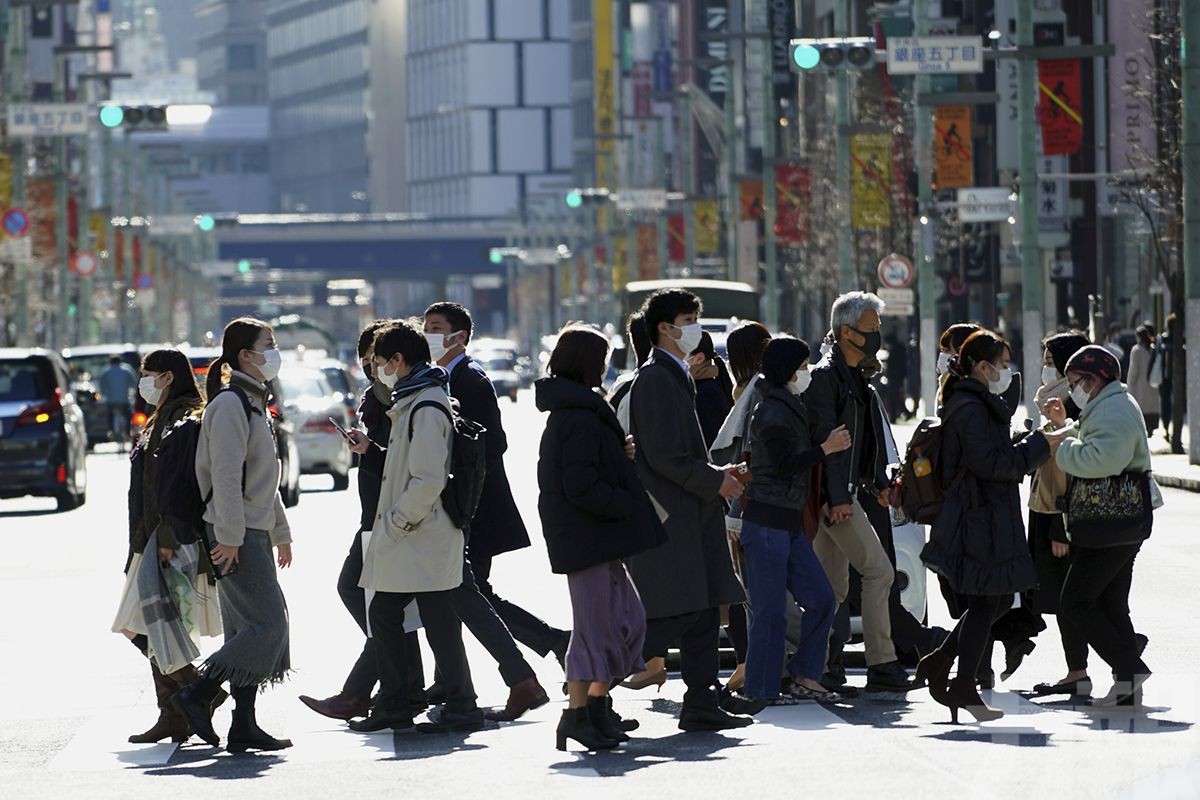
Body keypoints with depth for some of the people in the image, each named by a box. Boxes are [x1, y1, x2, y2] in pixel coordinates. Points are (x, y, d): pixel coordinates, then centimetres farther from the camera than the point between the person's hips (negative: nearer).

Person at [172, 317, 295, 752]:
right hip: (236, 536, -10)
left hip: (254, 533, 10)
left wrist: (280, 532, 26)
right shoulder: (230, 404, -13)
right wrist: (229, 537, -22)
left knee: (249, 628, 8)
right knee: (267, 624, -13)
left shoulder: (255, 403, 19)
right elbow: (225, 475, -19)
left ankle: (244, 726, 8)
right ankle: (196, 695, -7)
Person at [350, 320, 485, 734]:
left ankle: (461, 707, 1)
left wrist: (396, 521, -16)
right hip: (407, 540, 11)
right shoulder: (413, 402, 16)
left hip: (427, 540, -11)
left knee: (438, 622, -5)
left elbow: (428, 480, -23)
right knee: (383, 614, 12)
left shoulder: (426, 408, -17)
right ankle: (393, 706, 18)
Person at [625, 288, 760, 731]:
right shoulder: (655, 379, -13)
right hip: (665, 516, -10)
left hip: (689, 514, 10)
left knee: (702, 610, 8)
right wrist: (714, 480, -12)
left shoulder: (676, 377, 19)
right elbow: (663, 456, -19)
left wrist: (718, 474, 11)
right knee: (676, 611, -12)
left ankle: (702, 704, 10)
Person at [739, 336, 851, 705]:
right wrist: (826, 449, -16)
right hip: (767, 523, -10)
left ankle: (805, 677, 13)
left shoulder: (790, 408, 17)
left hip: (790, 523, 10)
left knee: (821, 600, 7)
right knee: (771, 611, -6)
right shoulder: (772, 412, -13)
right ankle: (762, 691, 0)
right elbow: (783, 465, -20)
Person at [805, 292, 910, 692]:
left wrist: (878, 482, 19)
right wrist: (837, 499, -23)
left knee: (834, 587, 10)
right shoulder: (824, 377, -14)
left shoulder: (855, 377, 17)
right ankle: (881, 666, -10)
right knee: (879, 571, -11)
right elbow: (825, 439, -19)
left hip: (841, 493, 10)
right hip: (834, 494, -10)